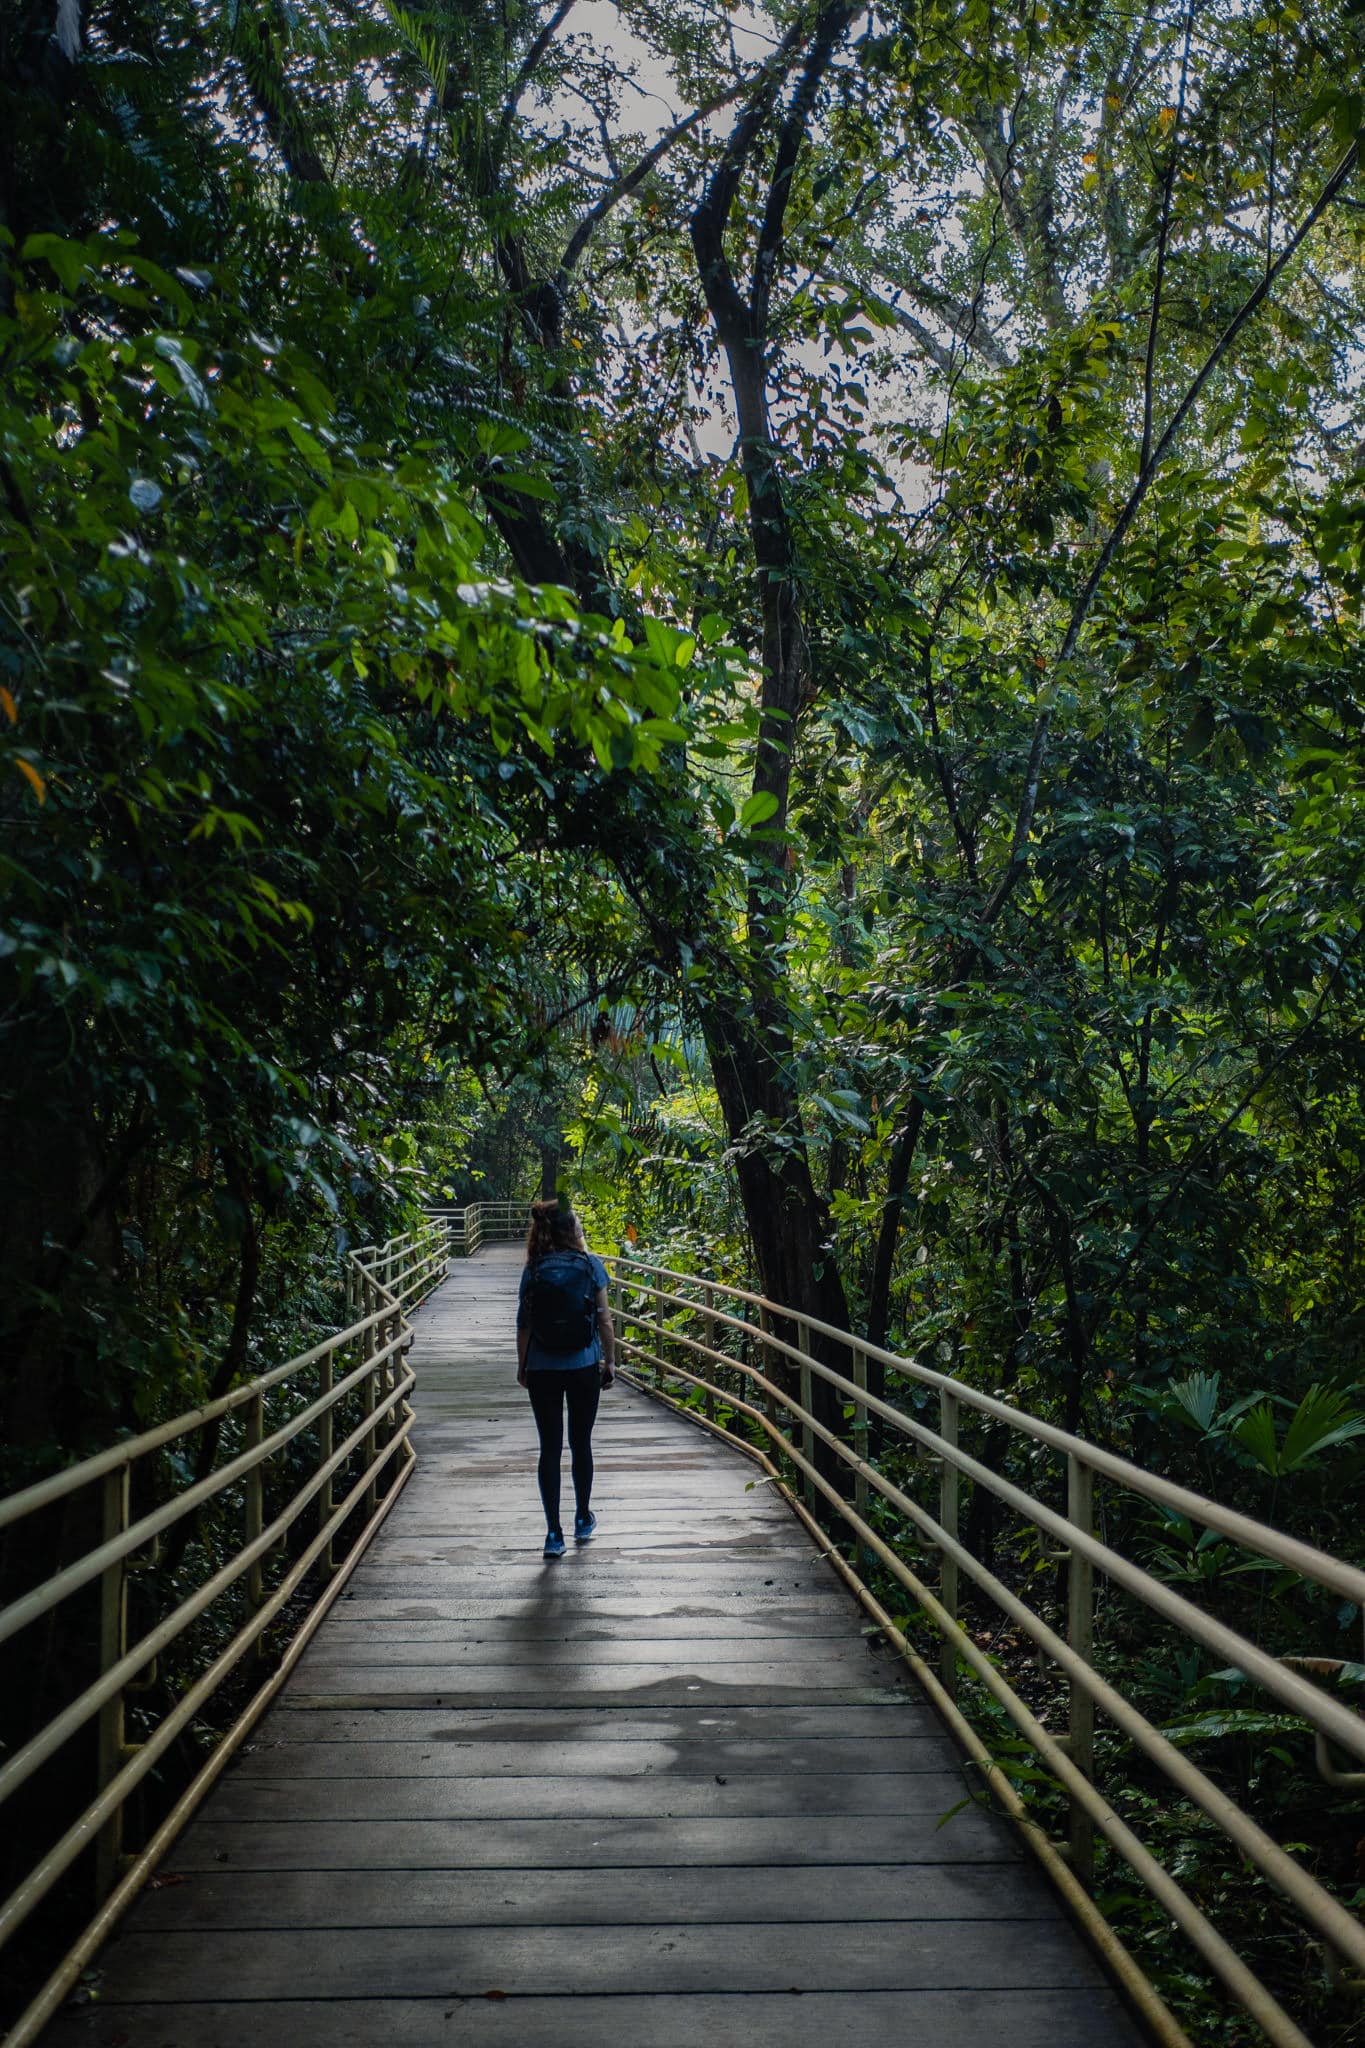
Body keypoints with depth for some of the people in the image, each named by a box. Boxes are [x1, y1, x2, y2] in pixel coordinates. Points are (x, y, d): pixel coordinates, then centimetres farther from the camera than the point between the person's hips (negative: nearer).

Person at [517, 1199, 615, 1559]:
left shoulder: (534, 1270, -3)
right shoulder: (590, 1265, -5)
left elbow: (524, 1323, -2)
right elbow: (603, 1318, -3)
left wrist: (522, 1366, 9)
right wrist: (609, 1361, 7)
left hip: (542, 1370, 0)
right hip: (583, 1367, 0)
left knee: (550, 1448, 3)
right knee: (581, 1444, 15)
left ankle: (554, 1533, 2)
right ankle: (583, 1521, 27)